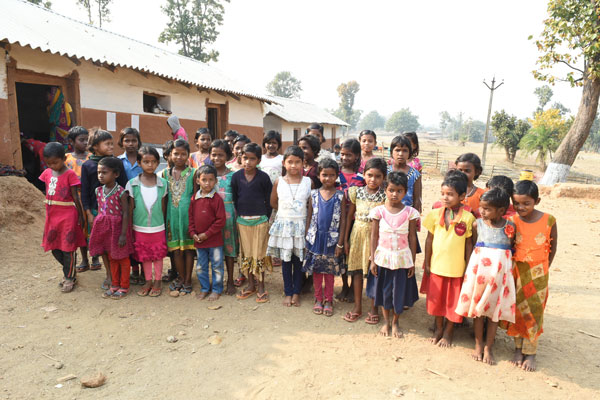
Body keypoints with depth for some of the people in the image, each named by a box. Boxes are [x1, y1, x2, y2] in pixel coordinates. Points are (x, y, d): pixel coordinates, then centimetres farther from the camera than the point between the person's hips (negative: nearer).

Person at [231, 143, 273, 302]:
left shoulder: (263, 177, -8)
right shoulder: (236, 176, -1)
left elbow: (269, 200, -2)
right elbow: (234, 198, 6)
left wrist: (266, 218, -3)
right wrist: (238, 217, 5)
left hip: (260, 220, -3)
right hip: (242, 221, 3)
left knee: (259, 254, 4)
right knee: (246, 254, 11)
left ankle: (261, 287, 18)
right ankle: (250, 285, 26)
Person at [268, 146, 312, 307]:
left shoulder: (308, 182, -3)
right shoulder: (279, 182, -1)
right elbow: (273, 203, 8)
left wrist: (299, 210, -5)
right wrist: (286, 210, 5)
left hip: (301, 226, 0)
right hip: (283, 225, 1)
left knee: (298, 260, 9)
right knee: (286, 260, 10)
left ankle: (296, 293, 24)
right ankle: (288, 293, 24)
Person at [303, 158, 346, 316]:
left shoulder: (340, 196, -5)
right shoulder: (314, 194, 0)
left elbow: (343, 220, -4)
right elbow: (309, 216, 5)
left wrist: (340, 243, -7)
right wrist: (306, 238, 2)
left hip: (331, 239, -1)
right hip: (315, 238, 2)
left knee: (329, 271, 11)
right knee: (316, 270, 11)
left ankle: (328, 300, 25)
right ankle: (318, 299, 26)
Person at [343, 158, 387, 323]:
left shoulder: (385, 196, -8)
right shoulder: (357, 192, -1)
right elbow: (349, 216, 5)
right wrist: (345, 239, 4)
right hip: (358, 234, 3)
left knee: (374, 272, 6)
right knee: (357, 270, 11)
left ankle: (373, 308, 24)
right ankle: (357, 306, 27)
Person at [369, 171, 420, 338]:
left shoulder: (410, 212, -5)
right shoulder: (379, 211, -5)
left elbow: (412, 238, -1)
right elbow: (374, 236, -1)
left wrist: (412, 262, -1)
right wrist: (372, 260, -2)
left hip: (402, 258, 0)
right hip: (383, 257, 0)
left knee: (400, 290, 10)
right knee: (384, 289, 12)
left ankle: (395, 322, 31)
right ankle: (386, 321, 33)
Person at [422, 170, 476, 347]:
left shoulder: (468, 218, -10)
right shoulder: (436, 214, -4)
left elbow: (469, 244, -3)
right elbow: (429, 239, 2)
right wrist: (426, 262, 3)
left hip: (456, 268, -2)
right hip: (436, 265, 2)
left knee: (453, 301, 11)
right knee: (436, 298, 16)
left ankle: (448, 332, 33)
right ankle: (438, 328, 38)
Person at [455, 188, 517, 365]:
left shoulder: (510, 227, -3)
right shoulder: (477, 224, -3)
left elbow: (512, 250, 6)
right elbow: (472, 247, 5)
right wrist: (470, 269, 3)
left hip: (500, 271, 0)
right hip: (479, 269, 0)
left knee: (495, 310, 8)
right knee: (477, 307, 9)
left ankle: (488, 347, 23)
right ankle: (478, 344, 26)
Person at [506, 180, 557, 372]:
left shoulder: (548, 220, -8)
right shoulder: (511, 220, -9)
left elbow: (552, 247, 3)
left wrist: (543, 269, 3)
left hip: (537, 274, 0)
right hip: (516, 272, 1)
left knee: (534, 312, 7)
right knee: (516, 310, 10)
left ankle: (530, 353, 22)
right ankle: (518, 348, 27)